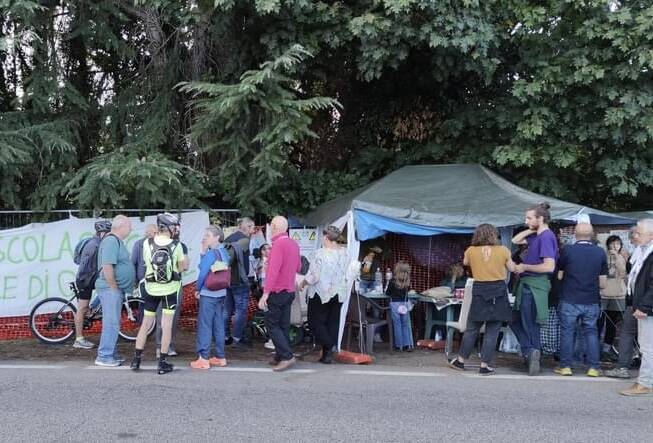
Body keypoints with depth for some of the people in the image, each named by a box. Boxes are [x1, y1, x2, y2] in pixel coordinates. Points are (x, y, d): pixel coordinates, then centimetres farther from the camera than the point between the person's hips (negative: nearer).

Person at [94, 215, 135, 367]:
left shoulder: (116, 241, 16)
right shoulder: (111, 241, -16)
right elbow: (107, 267, -24)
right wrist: (114, 287, -19)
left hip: (115, 289, 11)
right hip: (110, 288, -11)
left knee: (113, 323, 15)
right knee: (111, 323, -7)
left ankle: (110, 354, 22)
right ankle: (104, 356, -3)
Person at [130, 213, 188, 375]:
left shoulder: (147, 244, -8)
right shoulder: (176, 245, -11)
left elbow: (147, 262, 2)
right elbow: (182, 266, -2)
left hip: (151, 289, 2)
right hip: (170, 289, -2)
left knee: (146, 323, 14)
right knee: (167, 325, 4)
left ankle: (136, 359, 18)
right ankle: (162, 363, 5)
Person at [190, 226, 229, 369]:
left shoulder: (211, 253, -16)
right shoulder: (224, 252, 9)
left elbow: (203, 273, -16)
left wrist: (198, 289, -2)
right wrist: (203, 252, 3)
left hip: (208, 294, -8)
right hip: (221, 293, 8)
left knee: (204, 326, -2)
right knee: (219, 325, 12)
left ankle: (203, 359, -1)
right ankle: (220, 357, 17)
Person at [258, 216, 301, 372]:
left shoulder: (278, 244, -18)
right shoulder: (294, 244, 8)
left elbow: (273, 270, -24)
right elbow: (298, 268, 18)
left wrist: (265, 293, -24)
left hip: (277, 291, -8)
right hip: (290, 291, 8)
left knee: (272, 325, -2)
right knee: (284, 325, 11)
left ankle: (287, 356, -8)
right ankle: (280, 356, 15)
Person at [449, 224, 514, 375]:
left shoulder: (471, 251, 0)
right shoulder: (503, 251, -4)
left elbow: (465, 262, 20)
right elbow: (512, 268, 10)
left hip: (479, 291, 1)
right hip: (498, 291, -1)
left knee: (472, 329, 13)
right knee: (492, 331, 4)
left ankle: (460, 361, 21)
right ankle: (485, 365, 5)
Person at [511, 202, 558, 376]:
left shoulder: (546, 237, -16)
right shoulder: (537, 236, 12)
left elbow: (549, 266, -25)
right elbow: (516, 240, 24)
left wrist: (524, 267, -14)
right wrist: (531, 229, 9)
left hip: (534, 286, -10)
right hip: (527, 285, 10)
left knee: (530, 325, -2)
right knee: (516, 321, 15)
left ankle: (532, 352, 5)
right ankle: (531, 352, 17)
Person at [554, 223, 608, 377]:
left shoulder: (567, 250, -8)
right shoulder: (600, 253, -1)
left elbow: (559, 276, 1)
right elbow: (603, 283, 2)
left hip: (570, 301, -2)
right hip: (592, 302, 2)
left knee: (567, 332, 7)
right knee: (591, 332, 11)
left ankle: (565, 366, 10)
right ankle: (594, 367, 9)